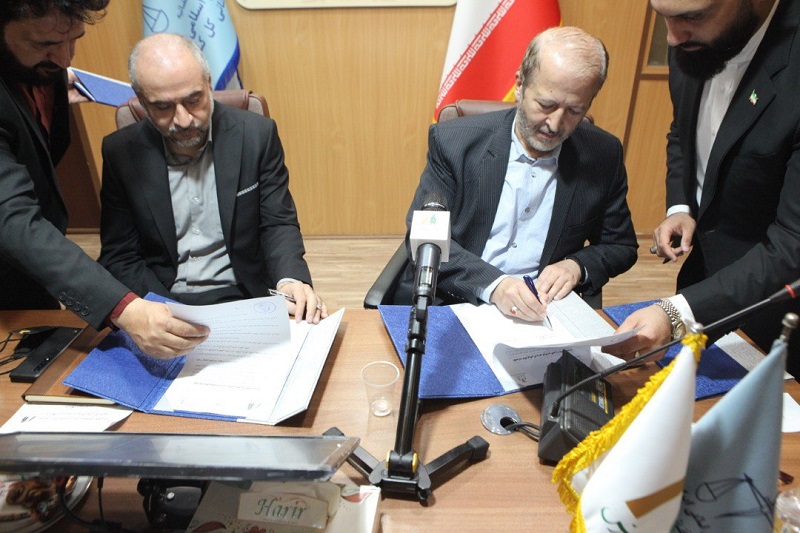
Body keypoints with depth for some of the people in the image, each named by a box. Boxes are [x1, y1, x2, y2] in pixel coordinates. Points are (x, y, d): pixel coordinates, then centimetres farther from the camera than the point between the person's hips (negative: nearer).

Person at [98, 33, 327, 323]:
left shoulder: (256, 134, -2)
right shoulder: (120, 152, 1)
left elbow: (278, 223, 1)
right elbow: (119, 256, 5)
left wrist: (290, 279, -19)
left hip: (242, 297, -1)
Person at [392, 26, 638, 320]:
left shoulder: (604, 156, -1)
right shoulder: (453, 141, -8)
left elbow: (621, 246, 11)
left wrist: (577, 267, -10)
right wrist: (492, 284, -24)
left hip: (541, 313, 1)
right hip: (449, 304, 0)